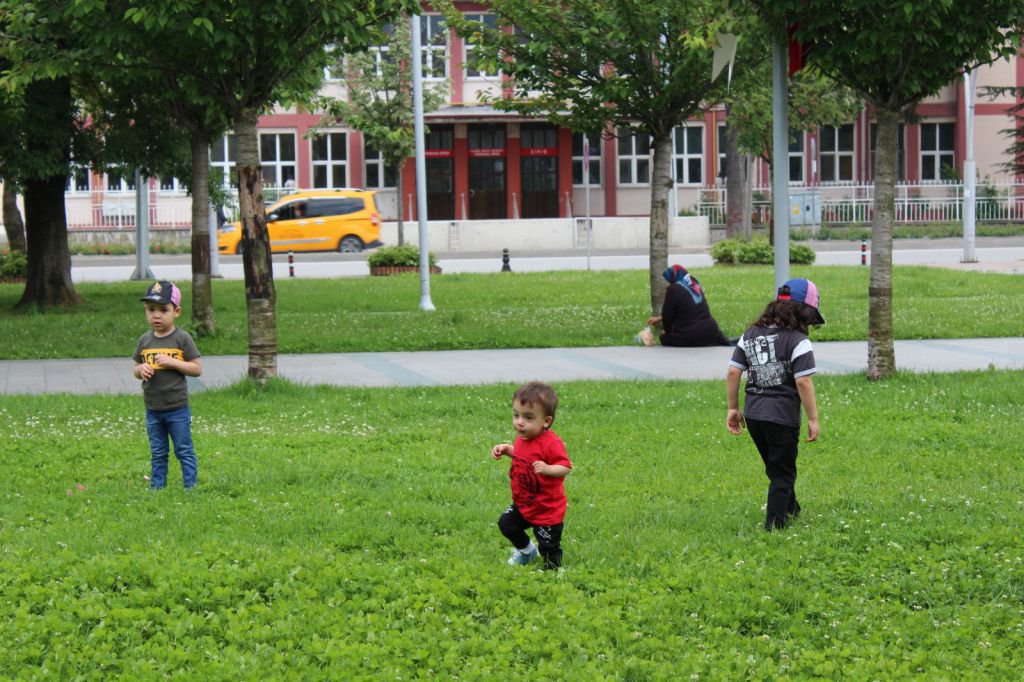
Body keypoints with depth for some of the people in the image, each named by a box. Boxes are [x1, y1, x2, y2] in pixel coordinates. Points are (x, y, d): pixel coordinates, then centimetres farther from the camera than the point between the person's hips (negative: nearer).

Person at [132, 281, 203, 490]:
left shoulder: (182, 339, -8)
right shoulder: (145, 341, 5)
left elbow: (197, 368, -8)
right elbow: (136, 369, 14)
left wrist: (172, 363, -19)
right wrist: (140, 370, -10)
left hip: (177, 408, -4)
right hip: (152, 409, 4)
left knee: (184, 450, 3)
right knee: (157, 453, 12)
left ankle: (191, 486, 9)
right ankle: (157, 487, 19)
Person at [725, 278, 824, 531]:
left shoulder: (751, 334, 8)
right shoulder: (797, 341, -11)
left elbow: (733, 372, 7)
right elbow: (803, 382, -16)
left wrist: (733, 408, 13)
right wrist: (813, 419, -10)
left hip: (752, 415, 6)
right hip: (783, 416, -6)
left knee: (775, 468, 24)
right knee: (782, 474, 8)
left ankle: (791, 510, 41)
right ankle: (774, 524, 7)